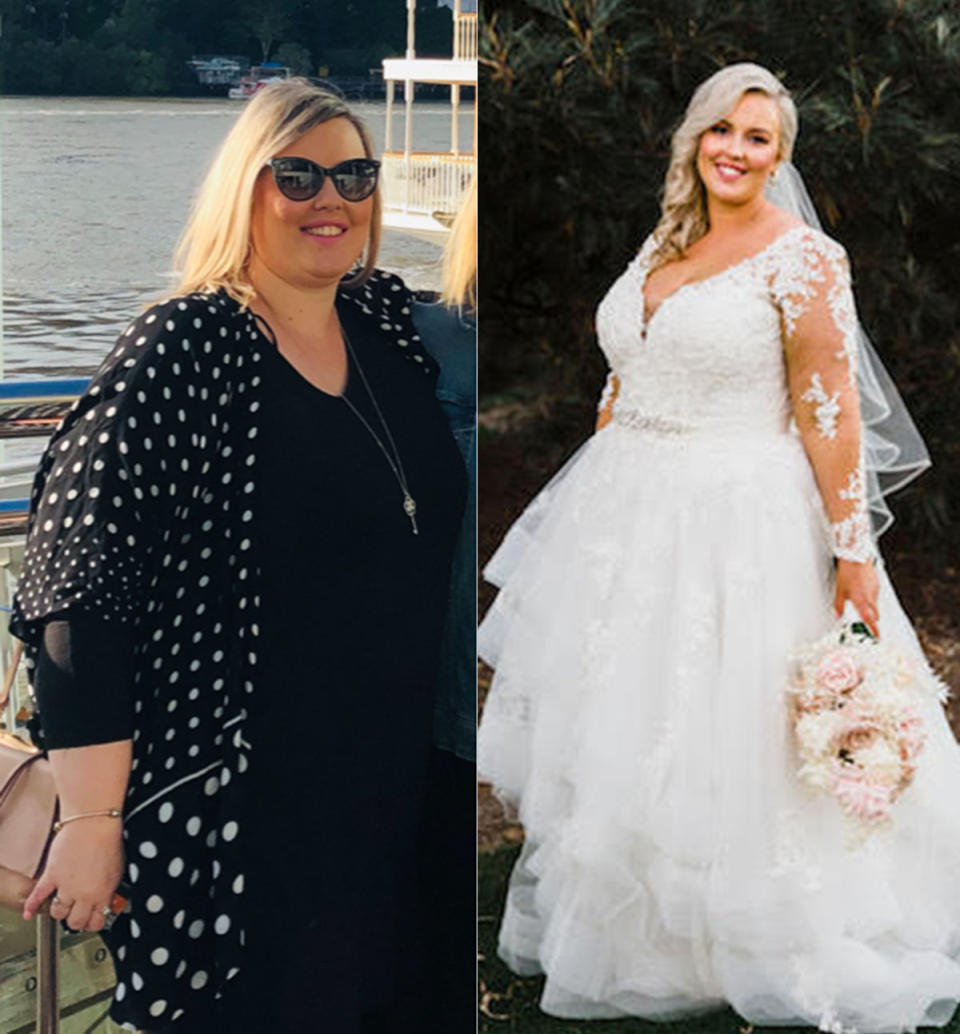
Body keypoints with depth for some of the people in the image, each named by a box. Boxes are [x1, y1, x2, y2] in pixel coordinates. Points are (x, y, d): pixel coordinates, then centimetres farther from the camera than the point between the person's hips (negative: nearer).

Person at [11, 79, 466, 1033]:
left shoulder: (389, 319, 6)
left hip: (396, 789, 7)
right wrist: (91, 821, -20)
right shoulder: (181, 351, -13)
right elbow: (77, 581, -18)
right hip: (234, 814, -6)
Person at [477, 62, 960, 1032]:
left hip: (741, 524, -7)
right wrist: (599, 500, 17)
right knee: (613, 728, 15)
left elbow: (830, 414, -14)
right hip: (626, 518, 7)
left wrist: (852, 552, -17)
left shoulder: (800, 257, -10)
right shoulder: (662, 243, 11)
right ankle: (612, 930, 34)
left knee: (729, 753, 0)